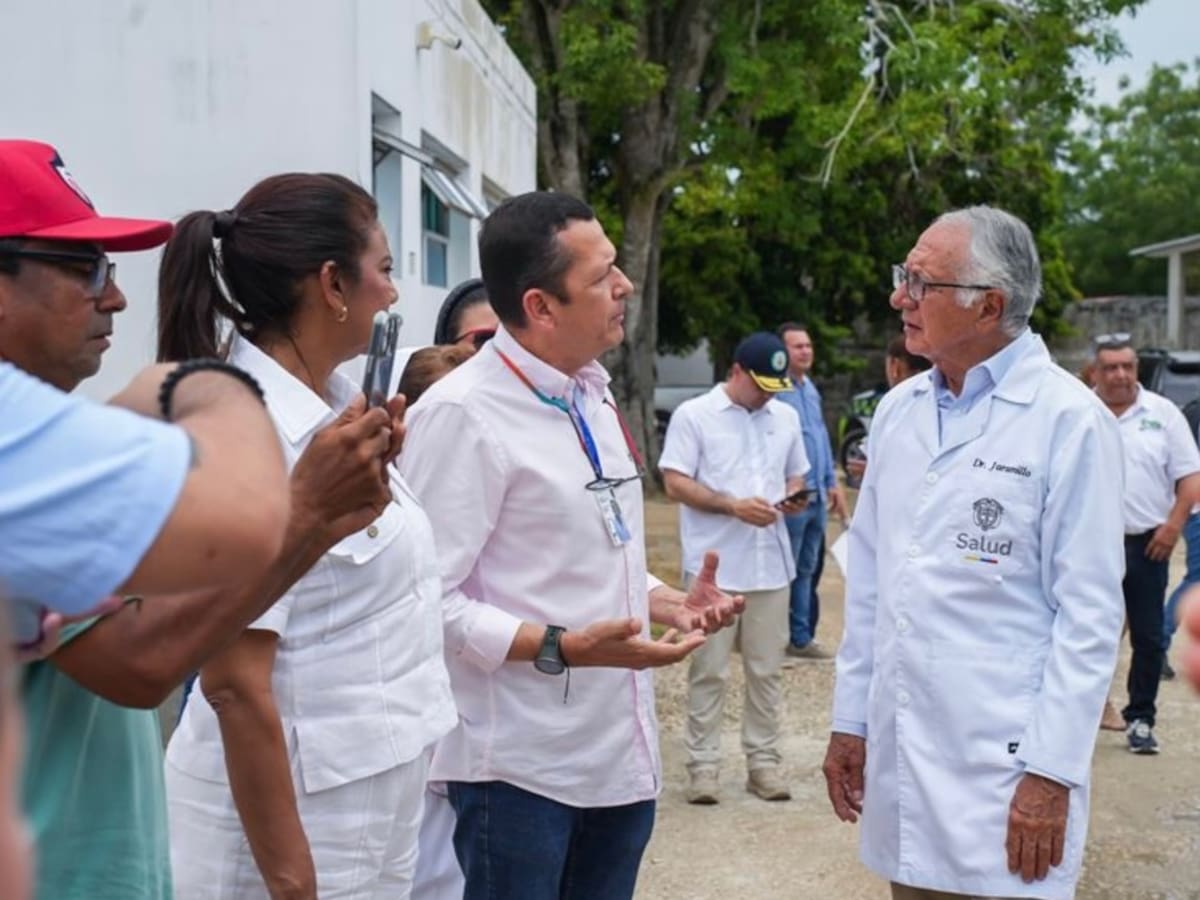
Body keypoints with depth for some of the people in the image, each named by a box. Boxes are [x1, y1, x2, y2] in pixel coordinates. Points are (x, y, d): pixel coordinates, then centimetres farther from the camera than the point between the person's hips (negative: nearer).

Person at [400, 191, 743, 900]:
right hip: (521, 765, -8)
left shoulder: (595, 396, 12)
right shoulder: (463, 415, -17)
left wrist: (673, 603, 6)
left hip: (621, 751, 8)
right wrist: (562, 649, -27)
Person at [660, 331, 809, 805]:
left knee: (765, 669, 9)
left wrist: (794, 498, -2)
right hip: (714, 566, -4)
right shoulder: (693, 414, -3)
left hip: (771, 564, 4)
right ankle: (703, 764, 9)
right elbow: (675, 483, -8)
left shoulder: (786, 418, 12)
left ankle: (763, 761, 17)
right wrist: (734, 505, -18)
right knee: (709, 670, 1)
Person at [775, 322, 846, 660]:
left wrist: (832, 482, 19)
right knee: (788, 571, -1)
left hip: (817, 495, 9)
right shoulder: (775, 390, -14)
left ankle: (802, 638, 23)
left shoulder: (810, 388, 14)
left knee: (807, 570, 15)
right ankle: (791, 639, 7)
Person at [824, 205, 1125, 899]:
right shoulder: (898, 410, 8)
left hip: (1004, 770, -5)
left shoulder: (1070, 420, -11)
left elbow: (1088, 613, -12)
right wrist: (850, 718, 12)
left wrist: (1051, 771, -14)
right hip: (897, 755, 6)